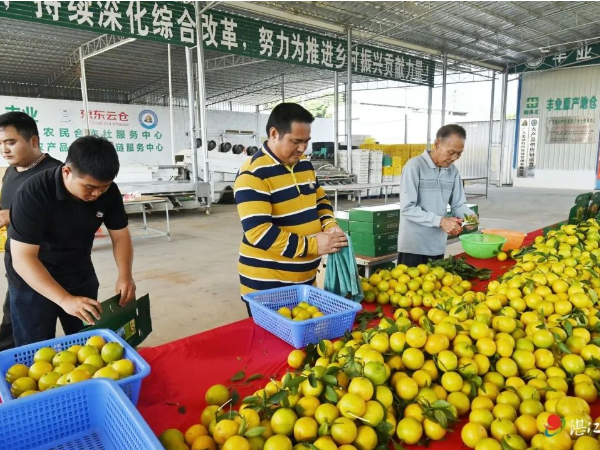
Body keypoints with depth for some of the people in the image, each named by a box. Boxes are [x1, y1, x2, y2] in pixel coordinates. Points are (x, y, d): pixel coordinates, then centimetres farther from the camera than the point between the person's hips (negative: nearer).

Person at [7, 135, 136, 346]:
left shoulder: (108, 191, -15)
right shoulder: (34, 193, -28)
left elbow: (120, 235, -6)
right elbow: (23, 258, -30)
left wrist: (125, 275, -23)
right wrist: (65, 299, -40)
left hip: (80, 274, 4)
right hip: (31, 282, -4)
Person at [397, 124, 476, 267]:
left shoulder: (453, 170, 6)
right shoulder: (415, 166, -13)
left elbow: (458, 204, 10)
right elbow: (407, 208, -19)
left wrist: (468, 215, -12)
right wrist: (440, 221, -25)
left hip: (438, 246, 6)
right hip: (413, 245, -6)